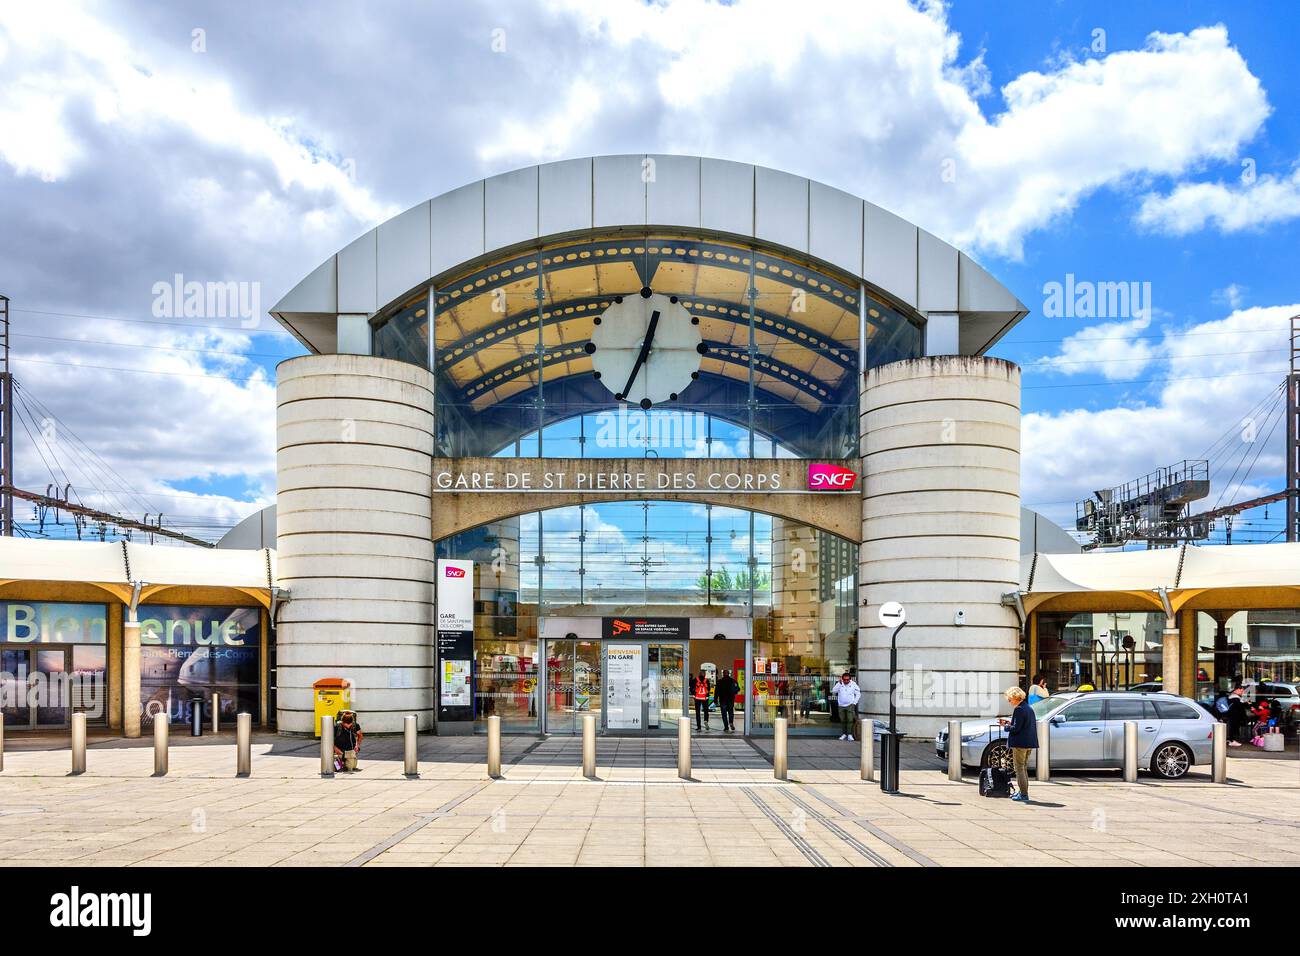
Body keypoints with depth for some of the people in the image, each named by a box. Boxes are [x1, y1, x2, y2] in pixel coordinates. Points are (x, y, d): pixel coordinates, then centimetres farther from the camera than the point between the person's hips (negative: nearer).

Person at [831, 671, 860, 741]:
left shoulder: (853, 684, -1)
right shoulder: (840, 684, 1)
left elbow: (858, 694, 5)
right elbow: (835, 691, -14)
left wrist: (854, 703, -3)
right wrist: (840, 682, -20)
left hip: (850, 705, -2)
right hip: (841, 705, 2)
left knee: (850, 720, -12)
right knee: (842, 720, 6)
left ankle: (849, 734, -9)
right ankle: (844, 734, 15)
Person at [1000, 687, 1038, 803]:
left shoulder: (1019, 709, -18)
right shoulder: (1029, 708, 12)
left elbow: (1016, 728, -21)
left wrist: (1005, 725, -4)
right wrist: (1009, 722, 13)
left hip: (1020, 743, -9)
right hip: (1029, 743, 9)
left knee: (1019, 769, -1)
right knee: (1024, 768, 19)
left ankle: (1024, 795, -1)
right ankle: (1022, 791, 27)